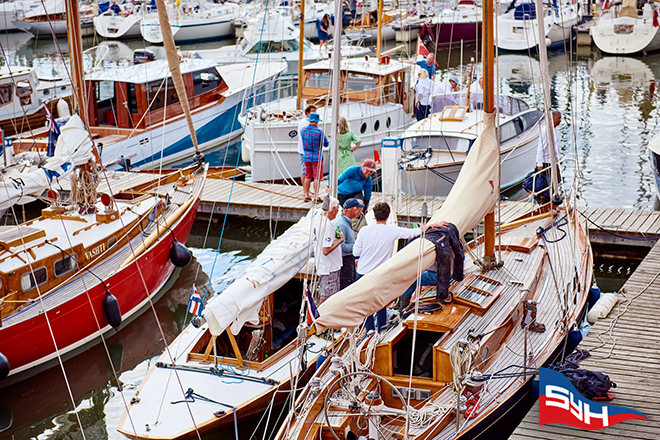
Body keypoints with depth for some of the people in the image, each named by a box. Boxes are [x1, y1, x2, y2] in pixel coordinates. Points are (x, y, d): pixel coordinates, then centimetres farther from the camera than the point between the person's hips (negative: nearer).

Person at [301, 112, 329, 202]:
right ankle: (316, 197, 0)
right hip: (317, 157, -5)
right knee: (317, 178, 0)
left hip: (306, 157, 5)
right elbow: (326, 144, -3)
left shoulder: (303, 131, 0)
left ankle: (307, 196, 16)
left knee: (308, 177, 13)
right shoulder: (319, 132, -14)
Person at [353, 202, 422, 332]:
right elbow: (413, 233, -4)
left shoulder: (364, 230, -9)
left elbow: (356, 252, -3)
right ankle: (381, 330, 23)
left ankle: (369, 328, 11)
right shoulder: (392, 231, -10)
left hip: (363, 272, 0)